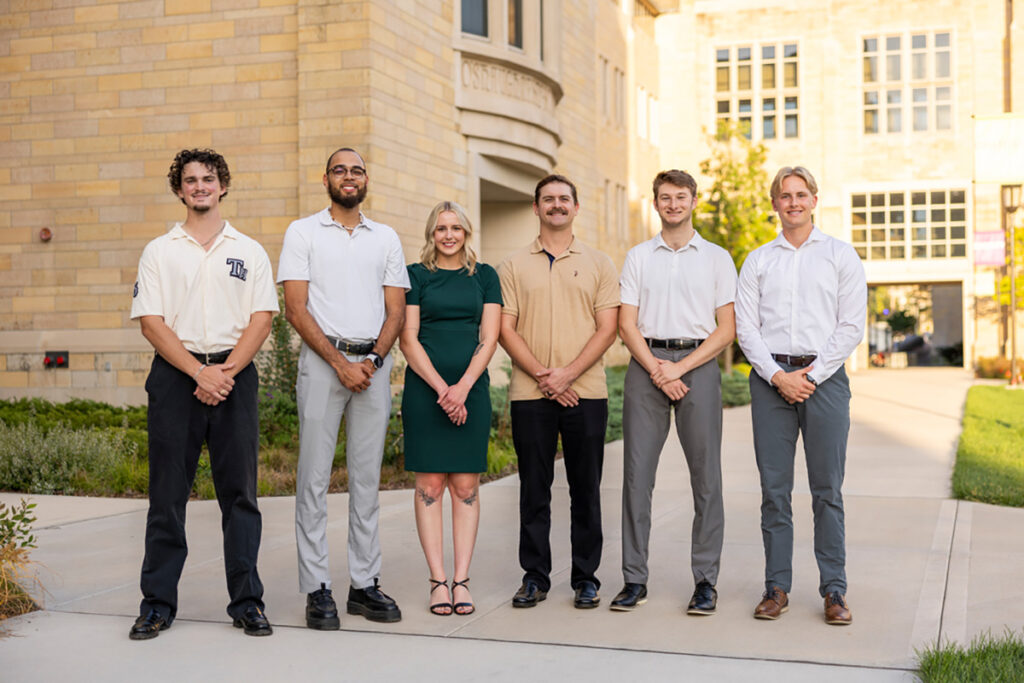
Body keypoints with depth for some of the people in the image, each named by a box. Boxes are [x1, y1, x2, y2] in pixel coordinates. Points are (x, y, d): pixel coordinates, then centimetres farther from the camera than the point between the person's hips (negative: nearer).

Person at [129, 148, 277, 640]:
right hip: (175, 375, 0)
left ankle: (247, 603, 8)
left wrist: (226, 372, -12)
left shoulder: (249, 252, 11)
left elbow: (261, 320, 3)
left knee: (239, 492, 1)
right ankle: (158, 604, 10)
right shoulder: (159, 252, 9)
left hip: (235, 374, 1)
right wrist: (199, 372, -12)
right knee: (167, 493, 1)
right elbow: (151, 322, 0)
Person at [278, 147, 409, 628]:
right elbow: (296, 309, -3)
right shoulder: (303, 232, 5)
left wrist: (373, 360, -7)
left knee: (367, 478, 6)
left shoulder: (386, 238, 14)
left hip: (374, 364, 3)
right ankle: (317, 589, 2)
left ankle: (365, 584, 13)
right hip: (322, 362, -3)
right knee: (314, 479, -3)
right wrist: (340, 363, -11)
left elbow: (396, 310, 9)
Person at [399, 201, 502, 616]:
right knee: (430, 483, -2)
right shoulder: (416, 275, 5)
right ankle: (438, 581, 3)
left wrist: (463, 387, -10)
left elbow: (489, 337, 3)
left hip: (471, 388, 2)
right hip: (424, 389, -1)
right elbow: (408, 339, -1)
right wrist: (441, 388, -10)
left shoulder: (484, 276, 10)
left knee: (466, 485, 1)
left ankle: (461, 580, 5)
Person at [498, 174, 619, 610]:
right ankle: (535, 577, 15)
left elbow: (607, 329, 0)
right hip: (530, 394, 0)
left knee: (585, 488, 4)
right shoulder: (514, 267, 9)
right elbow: (506, 329, 2)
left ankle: (586, 578, 13)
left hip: (585, 392, 0)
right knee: (534, 488, 5)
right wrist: (541, 375, -11)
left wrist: (567, 374, -11)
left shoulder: (598, 265, 8)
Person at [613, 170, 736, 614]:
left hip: (697, 364, -1)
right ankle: (634, 580, 6)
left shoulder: (717, 258, 9)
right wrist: (657, 370, -8)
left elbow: (727, 329, 3)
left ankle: (705, 580, 6)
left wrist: (679, 368, -8)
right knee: (637, 472, -1)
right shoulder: (638, 257, 13)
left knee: (706, 474, -2)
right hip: (645, 365, 1)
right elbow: (627, 325, 6)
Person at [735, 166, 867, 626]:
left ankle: (834, 589, 6)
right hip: (770, 377, 1)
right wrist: (778, 376, -7)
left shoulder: (841, 256, 8)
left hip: (824, 376, -1)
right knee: (774, 489, 2)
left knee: (827, 489, -1)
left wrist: (810, 375, -7)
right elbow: (746, 327, 5)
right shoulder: (757, 261, 12)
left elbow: (851, 327, 1)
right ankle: (776, 587, 8)